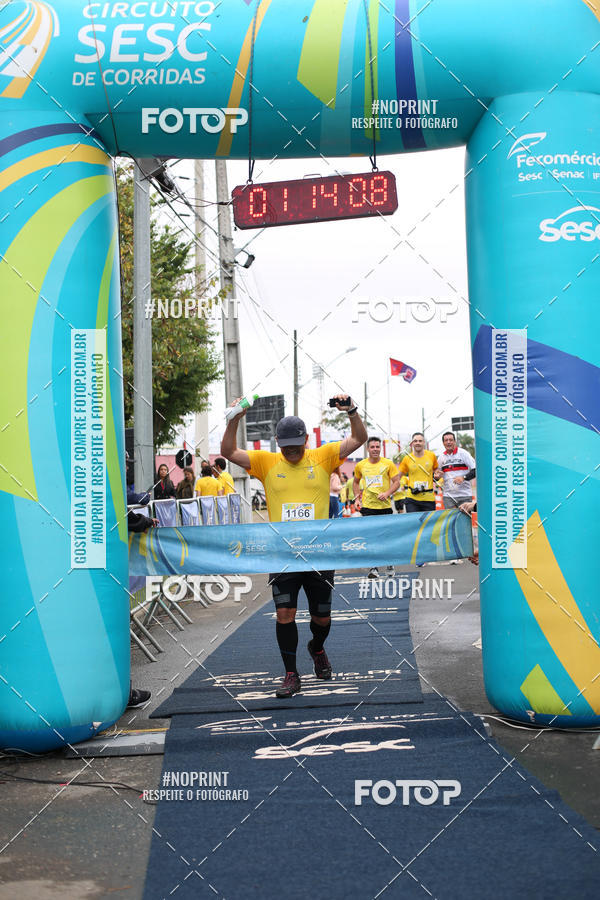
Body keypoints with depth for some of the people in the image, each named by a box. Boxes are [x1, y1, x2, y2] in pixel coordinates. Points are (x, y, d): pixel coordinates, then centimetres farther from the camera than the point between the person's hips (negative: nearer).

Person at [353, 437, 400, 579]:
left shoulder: (388, 464, -1)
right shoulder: (361, 465, 5)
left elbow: (396, 481, -1)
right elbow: (356, 482, 21)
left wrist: (387, 493, -17)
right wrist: (358, 496, 6)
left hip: (385, 505, -1)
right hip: (368, 506, 1)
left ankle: (390, 564, 26)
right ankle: (373, 568, -5)